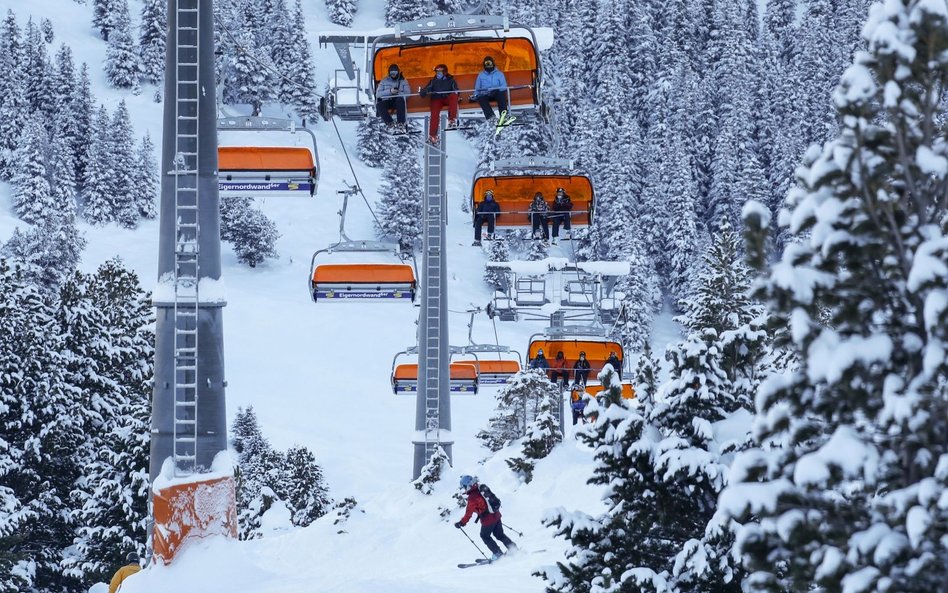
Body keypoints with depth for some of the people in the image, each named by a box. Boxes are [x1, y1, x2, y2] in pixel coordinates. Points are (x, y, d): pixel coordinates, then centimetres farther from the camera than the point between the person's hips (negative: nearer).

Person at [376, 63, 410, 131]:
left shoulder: (403, 81, 15)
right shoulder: (384, 81, 15)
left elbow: (407, 94, 2)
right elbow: (378, 94, 2)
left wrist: (398, 93, -16)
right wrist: (389, 91, -13)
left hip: (398, 101, -1)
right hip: (386, 101, 1)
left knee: (400, 101, -38)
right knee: (379, 105, -33)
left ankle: (401, 124, -41)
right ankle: (390, 124, -37)